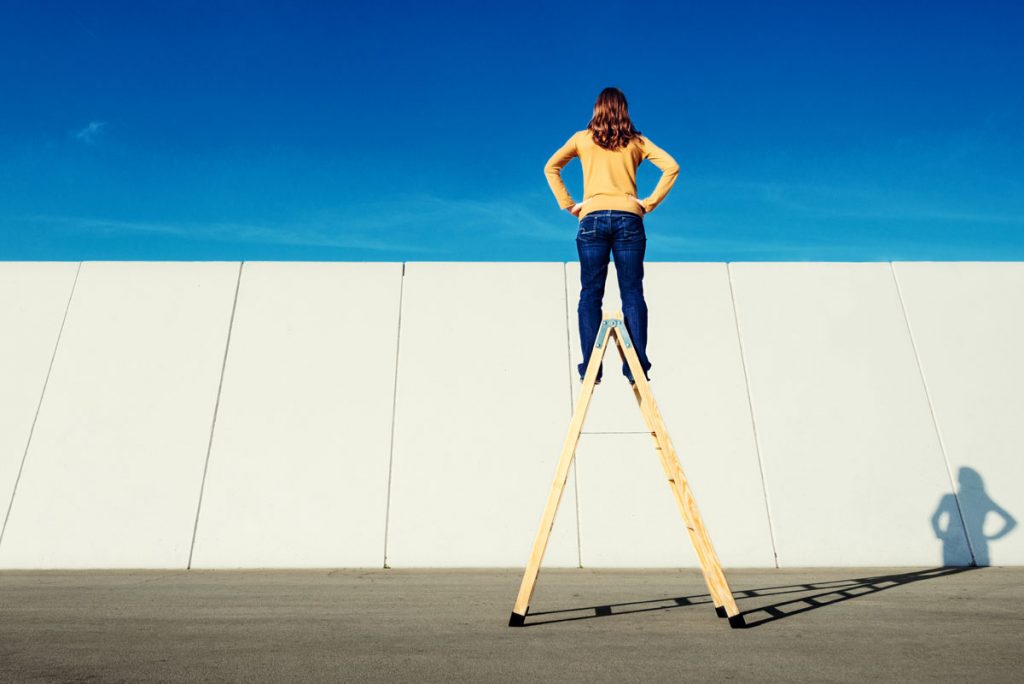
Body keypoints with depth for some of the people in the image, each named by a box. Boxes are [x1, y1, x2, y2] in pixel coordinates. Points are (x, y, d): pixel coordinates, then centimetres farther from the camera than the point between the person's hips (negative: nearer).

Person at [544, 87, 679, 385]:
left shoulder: (582, 138, 13)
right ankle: (636, 367, -4)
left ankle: (590, 368, -4)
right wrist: (650, 202, 5)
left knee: (590, 294, 1)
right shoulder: (636, 141, 14)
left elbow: (551, 167, 9)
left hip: (592, 218, 0)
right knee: (632, 293, 0)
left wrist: (568, 204, 7)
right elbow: (671, 167, 6)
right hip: (628, 218, 1)